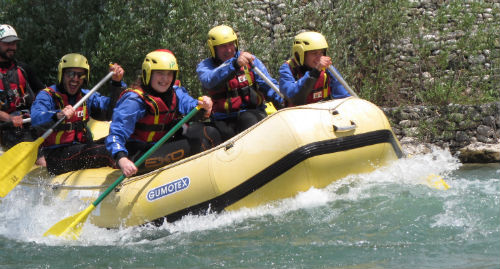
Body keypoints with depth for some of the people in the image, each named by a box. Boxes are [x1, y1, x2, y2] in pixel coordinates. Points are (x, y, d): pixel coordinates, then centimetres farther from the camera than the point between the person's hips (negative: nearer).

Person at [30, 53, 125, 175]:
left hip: (81, 148, 7)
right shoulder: (47, 95, -4)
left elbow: (109, 111, -2)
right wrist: (58, 116, -45)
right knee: (105, 151, -26)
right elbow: (36, 119, -25)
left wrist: (116, 84, -15)